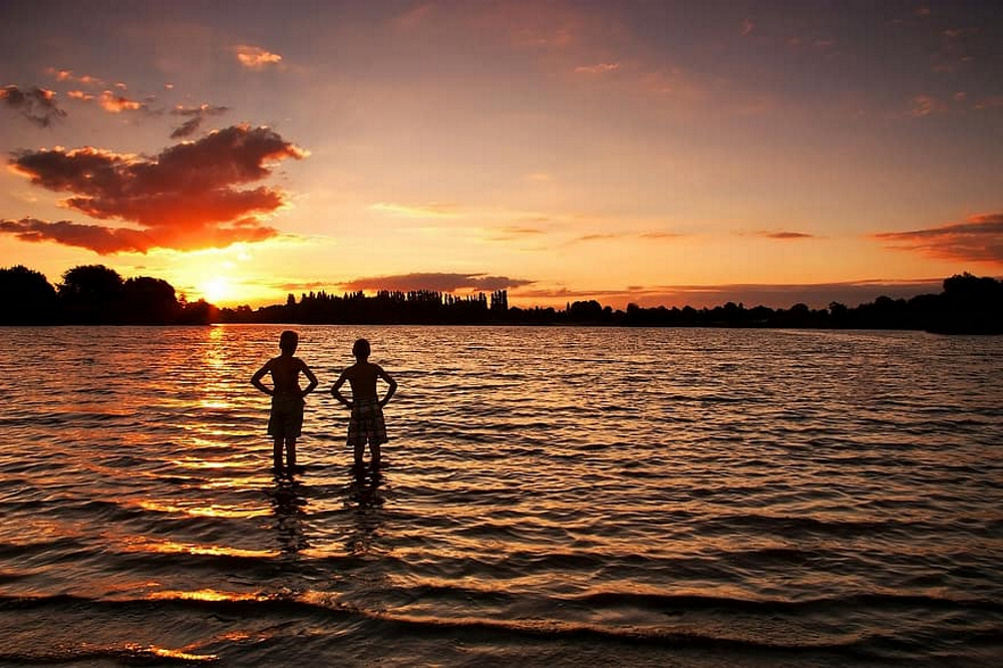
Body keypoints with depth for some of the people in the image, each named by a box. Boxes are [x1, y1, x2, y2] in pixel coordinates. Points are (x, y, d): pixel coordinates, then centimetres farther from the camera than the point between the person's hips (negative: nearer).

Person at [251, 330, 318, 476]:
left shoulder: (272, 362, -1)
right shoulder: (297, 363, -11)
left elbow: (254, 380, 1)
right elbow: (314, 381, -18)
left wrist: (270, 392, 6)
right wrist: (303, 393, -4)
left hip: (277, 401, 3)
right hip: (294, 400, -3)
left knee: (278, 438, 12)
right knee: (291, 438, 6)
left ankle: (278, 467, 16)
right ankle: (291, 466, 9)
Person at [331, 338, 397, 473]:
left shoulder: (349, 371, -4)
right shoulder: (375, 368, -4)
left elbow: (334, 390, -7)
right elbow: (393, 384, -10)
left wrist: (347, 403, 3)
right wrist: (384, 401, -1)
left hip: (357, 408, 0)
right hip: (374, 408, 0)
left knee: (358, 443, 10)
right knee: (375, 442, 8)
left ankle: (358, 469, 9)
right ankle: (375, 469, 8)